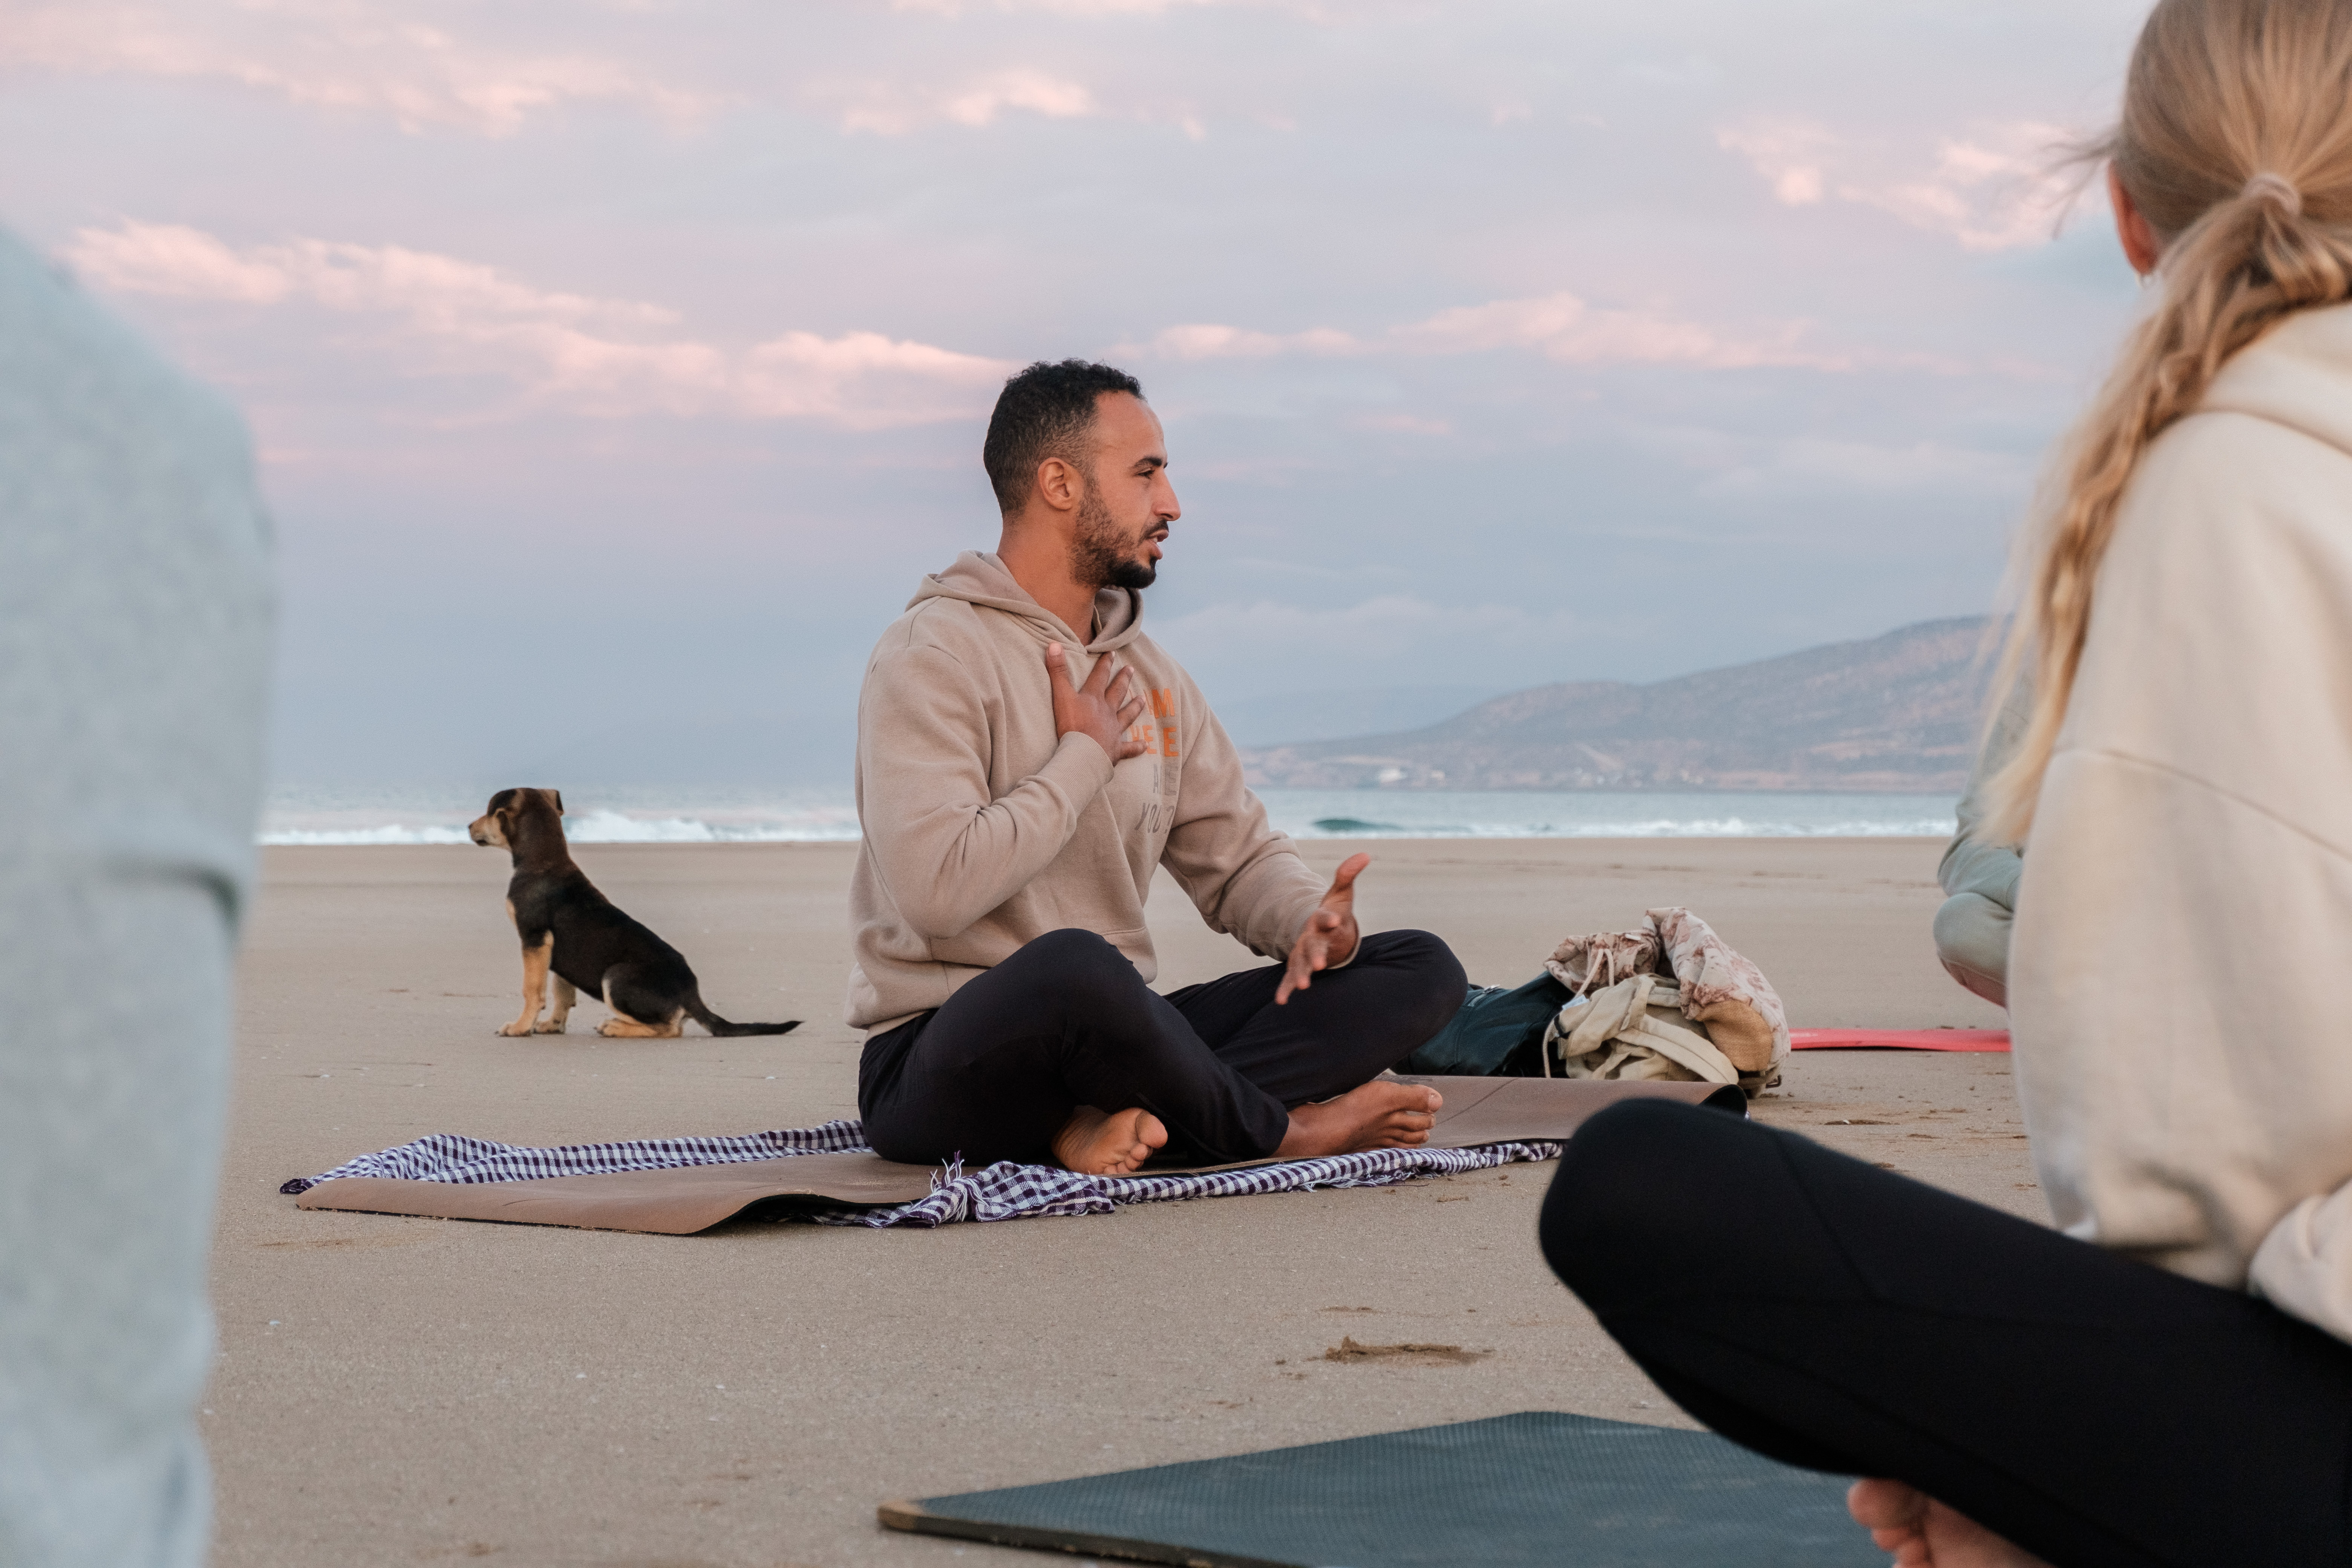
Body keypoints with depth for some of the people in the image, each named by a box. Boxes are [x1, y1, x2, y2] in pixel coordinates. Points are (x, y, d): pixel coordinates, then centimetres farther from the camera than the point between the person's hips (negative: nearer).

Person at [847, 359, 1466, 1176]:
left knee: (1421, 969, -5)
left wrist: (1314, 921, -7)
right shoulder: (935, 654, -9)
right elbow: (937, 887, -23)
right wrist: (1085, 756, -10)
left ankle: (1120, 1120, -27)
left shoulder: (1147, 673, 17)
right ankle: (1283, 1130, -14)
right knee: (1072, 963, -43)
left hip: (1108, 1036, 8)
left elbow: (1237, 856, 17)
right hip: (942, 1062, -8)